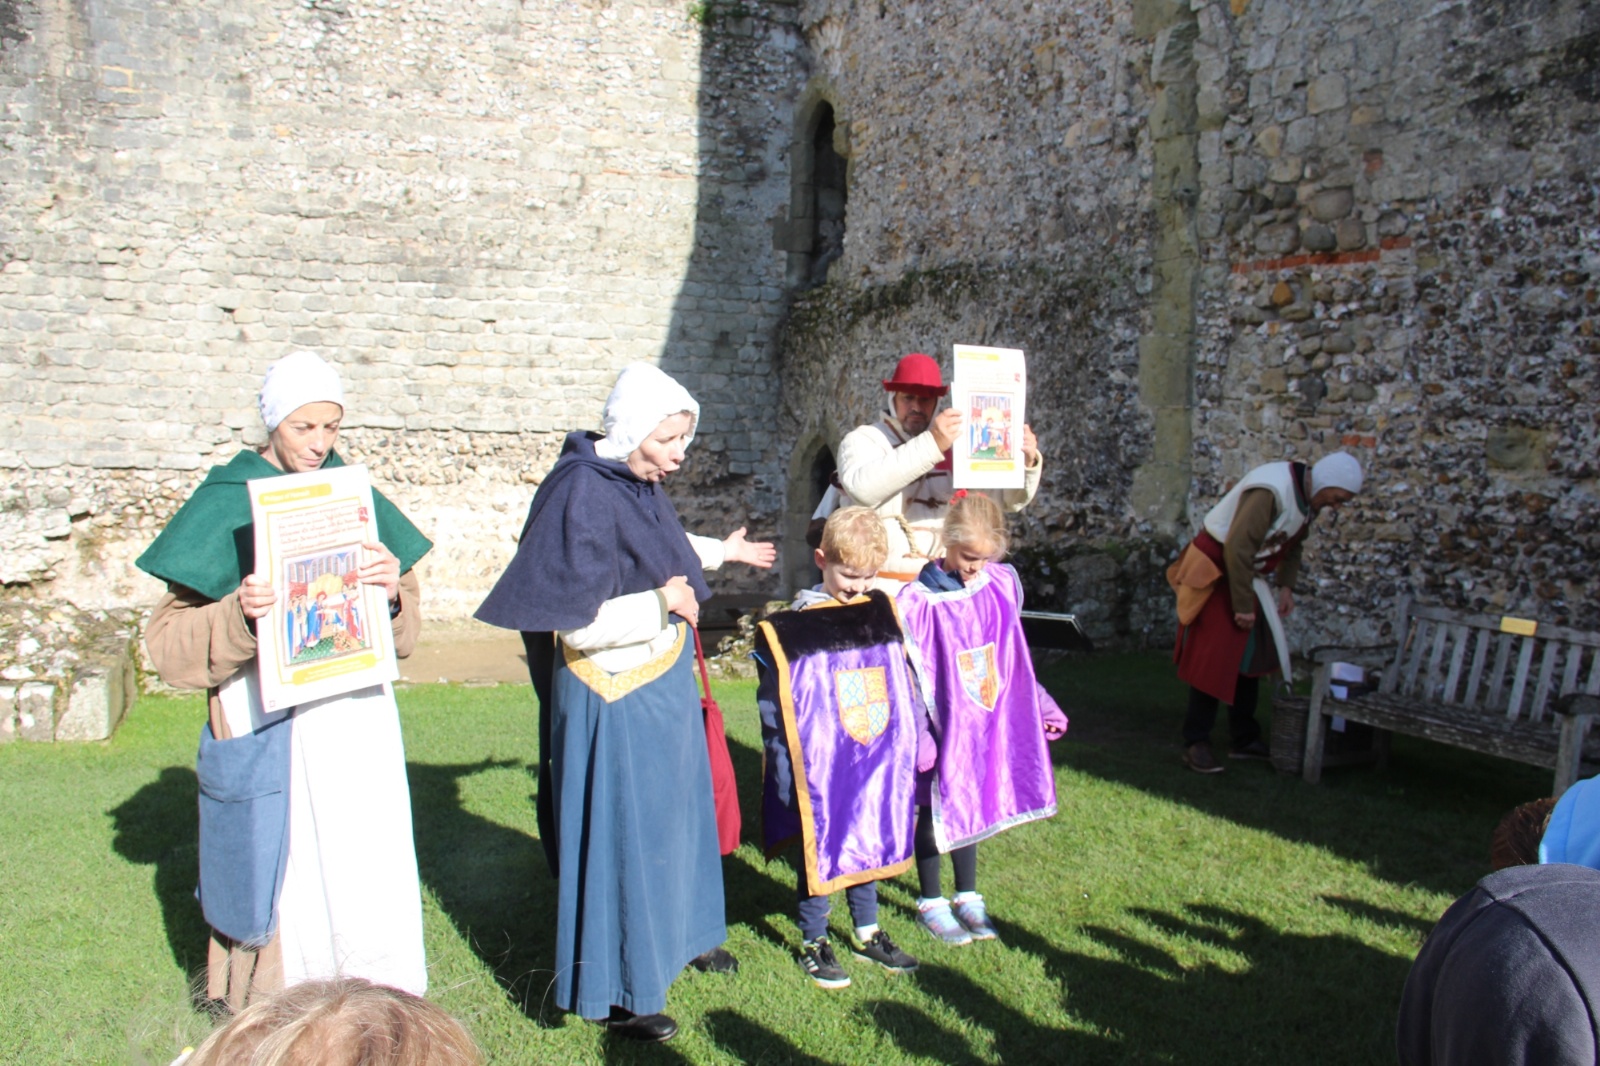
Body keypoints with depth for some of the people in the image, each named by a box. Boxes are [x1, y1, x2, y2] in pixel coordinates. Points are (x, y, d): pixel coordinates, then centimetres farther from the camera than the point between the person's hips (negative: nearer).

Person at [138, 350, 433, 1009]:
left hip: (358, 728, 3)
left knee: (365, 883, 6)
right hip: (268, 740, -3)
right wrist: (238, 614, -23)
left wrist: (393, 592, -14)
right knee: (282, 895, 3)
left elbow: (404, 633, 8)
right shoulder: (224, 506, -2)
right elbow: (169, 646, -4)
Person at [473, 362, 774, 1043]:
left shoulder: (640, 483, 1)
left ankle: (680, 931, 45)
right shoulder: (584, 495, -25)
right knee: (621, 832, 2)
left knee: (675, 810, 23)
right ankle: (613, 991, 20)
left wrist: (722, 551, 35)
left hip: (661, 681, 9)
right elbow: (578, 624, -28)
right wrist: (661, 602, -22)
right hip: (615, 697, -9)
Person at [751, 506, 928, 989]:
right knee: (820, 851, 7)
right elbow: (774, 706, -10)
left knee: (869, 845, 17)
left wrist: (918, 739, 12)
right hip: (819, 772, -5)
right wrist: (787, 770, -13)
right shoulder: (793, 627, -11)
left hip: (876, 763, 5)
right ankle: (814, 943, 23)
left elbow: (905, 682, 13)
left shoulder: (882, 614, 5)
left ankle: (867, 933, 34)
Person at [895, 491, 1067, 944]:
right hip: (939, 724, -4)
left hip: (985, 720, 4)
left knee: (971, 805, 16)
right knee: (933, 809, 9)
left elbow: (1014, 656, 10)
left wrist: (1041, 709, 15)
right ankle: (930, 902, 26)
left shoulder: (1004, 585, -3)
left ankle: (967, 896, 33)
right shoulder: (917, 601, -19)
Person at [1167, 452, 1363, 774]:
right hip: (1215, 570, -9)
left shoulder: (1308, 498, 2)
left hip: (1246, 573, 9)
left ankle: (1245, 740, 21)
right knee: (1211, 660, -9)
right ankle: (1196, 744, -3)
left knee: (1250, 657, 11)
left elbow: (1292, 545, 17)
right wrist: (1243, 605, -24)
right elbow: (1237, 547, -30)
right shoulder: (1272, 491, -28)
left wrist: (1285, 585, 3)